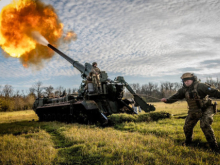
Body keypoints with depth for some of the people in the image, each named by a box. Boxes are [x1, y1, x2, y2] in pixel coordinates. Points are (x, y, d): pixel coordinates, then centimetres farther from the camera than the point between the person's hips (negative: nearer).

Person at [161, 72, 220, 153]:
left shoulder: (201, 86, -20)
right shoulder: (184, 90, -3)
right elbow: (175, 96, -5)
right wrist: (167, 100, -21)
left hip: (206, 110, -6)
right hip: (193, 112, 6)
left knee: (205, 125, -25)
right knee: (187, 127, 10)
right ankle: (188, 141, 39)